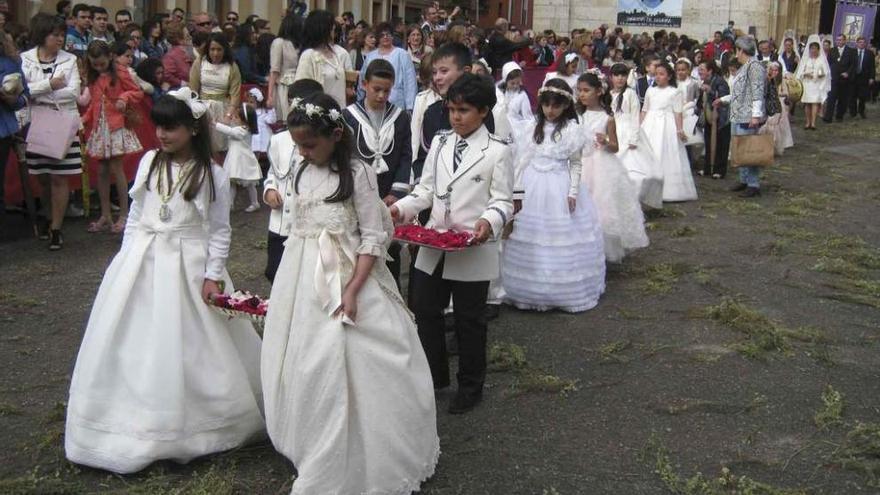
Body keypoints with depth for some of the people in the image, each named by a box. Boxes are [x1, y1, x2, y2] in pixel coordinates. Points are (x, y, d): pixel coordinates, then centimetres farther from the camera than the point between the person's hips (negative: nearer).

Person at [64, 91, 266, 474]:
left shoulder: (213, 175, -7)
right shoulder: (149, 162, 4)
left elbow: (220, 231, -4)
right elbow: (135, 214, 12)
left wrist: (213, 276, -9)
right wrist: (127, 256, 9)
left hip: (186, 266, -4)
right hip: (140, 261, 4)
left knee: (185, 348, 2)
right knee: (134, 345, 8)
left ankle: (186, 427, 20)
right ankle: (134, 425, 24)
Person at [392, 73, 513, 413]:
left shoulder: (497, 151, -6)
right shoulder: (439, 143, 8)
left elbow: (503, 200, -8)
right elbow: (426, 189, 10)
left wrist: (490, 221, -29)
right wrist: (401, 208, -7)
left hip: (473, 249, -5)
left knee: (469, 320, 9)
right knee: (424, 310, 11)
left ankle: (470, 387, 27)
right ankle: (435, 376, 32)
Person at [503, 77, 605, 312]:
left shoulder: (571, 130, -4)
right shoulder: (533, 128, 7)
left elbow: (576, 164, -2)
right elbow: (523, 159, 10)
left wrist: (573, 193, -9)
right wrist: (517, 189, 7)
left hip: (559, 190, -4)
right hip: (532, 189, 4)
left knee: (561, 241, 0)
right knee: (530, 239, 8)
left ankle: (564, 291, 12)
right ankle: (531, 290, 21)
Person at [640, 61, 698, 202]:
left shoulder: (674, 92, 1)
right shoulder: (650, 91, 13)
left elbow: (678, 113, -3)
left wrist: (680, 130, -10)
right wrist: (640, 127, 10)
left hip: (666, 126, -4)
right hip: (650, 126, 4)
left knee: (666, 157, -6)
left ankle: (668, 190, -2)